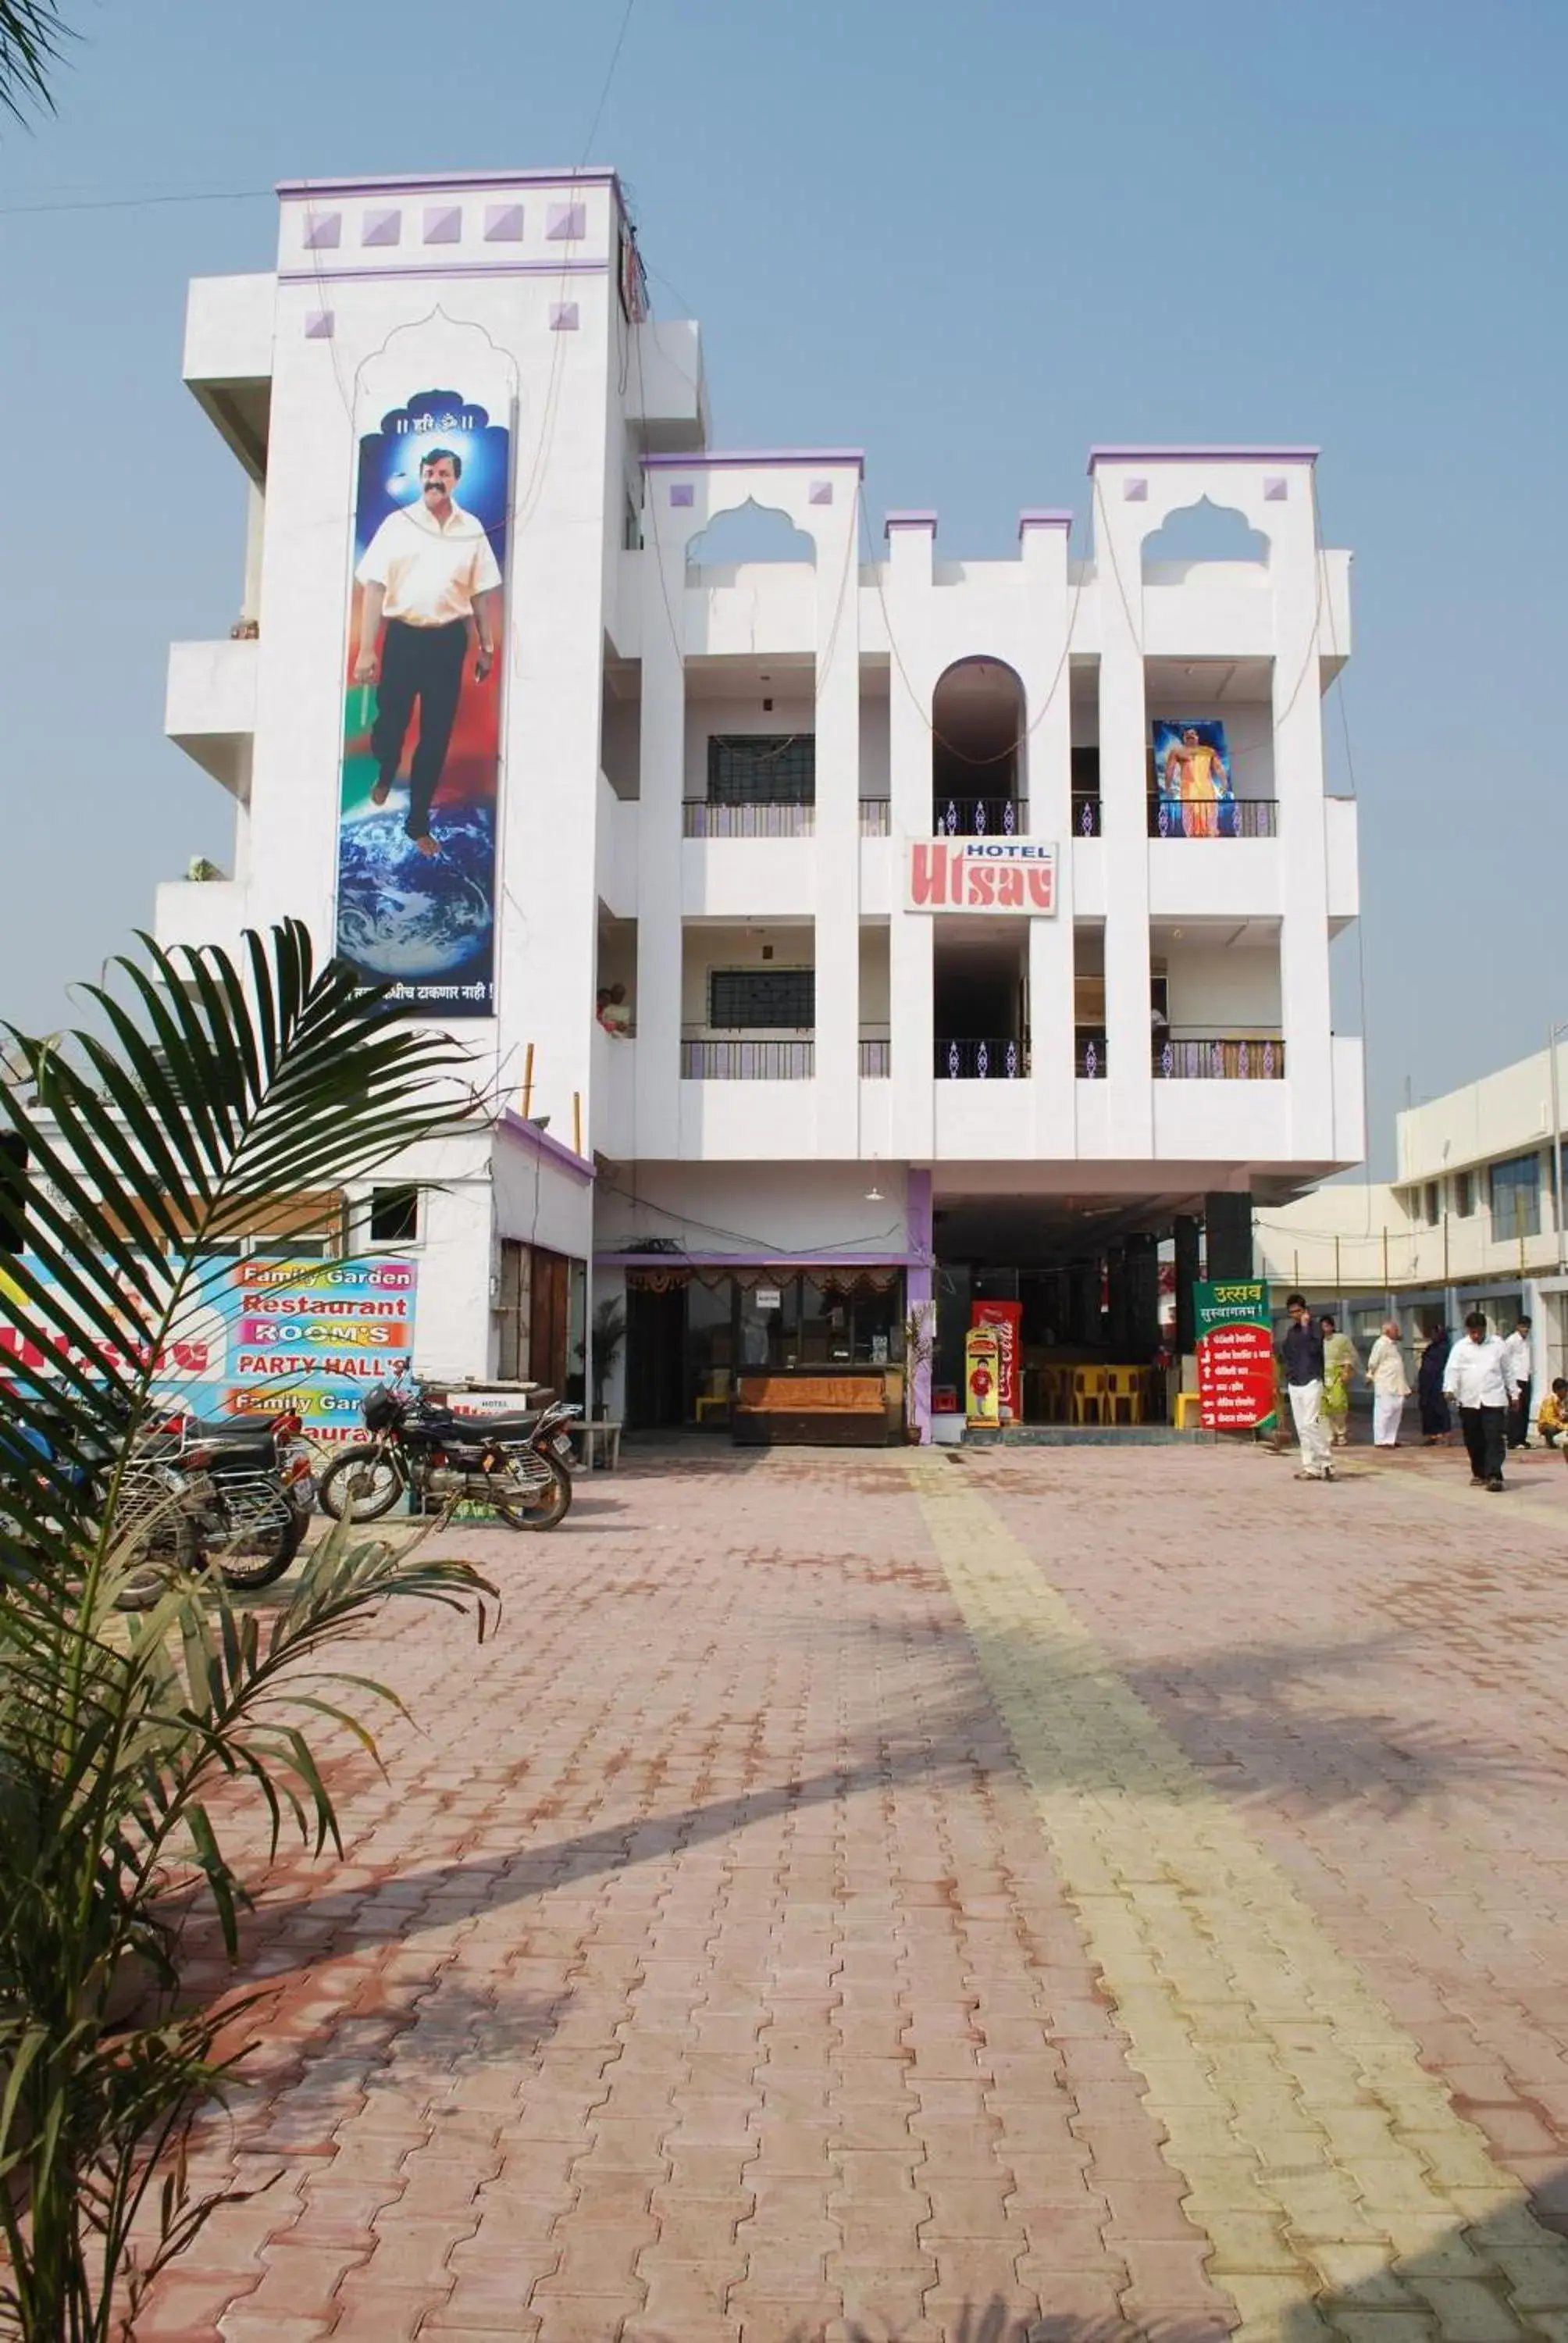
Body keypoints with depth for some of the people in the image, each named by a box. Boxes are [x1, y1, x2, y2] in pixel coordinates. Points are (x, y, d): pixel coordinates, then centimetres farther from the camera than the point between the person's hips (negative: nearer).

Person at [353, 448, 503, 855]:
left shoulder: (472, 529, 3)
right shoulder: (398, 524, -3)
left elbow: (482, 592, 10)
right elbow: (375, 586, -5)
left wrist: (486, 647, 9)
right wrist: (366, 649, -11)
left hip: (448, 640, 1)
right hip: (403, 636, -1)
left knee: (437, 735, 4)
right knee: (390, 720, 7)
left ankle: (418, 821, 17)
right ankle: (385, 775, 43)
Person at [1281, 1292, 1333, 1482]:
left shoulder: (1315, 1328, -3)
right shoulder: (1292, 1332, 15)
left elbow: (1314, 1348, -20)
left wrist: (1305, 1325, -18)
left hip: (1311, 1382, -7)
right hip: (1294, 1384, 7)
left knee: (1310, 1424, -15)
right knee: (1301, 1428, 5)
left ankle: (1325, 1464, -9)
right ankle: (1310, 1466, 8)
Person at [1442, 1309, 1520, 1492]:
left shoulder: (1497, 1345, 7)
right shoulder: (1460, 1347, 5)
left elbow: (1507, 1371, 14)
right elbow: (1452, 1370, -4)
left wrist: (1512, 1393, 15)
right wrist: (1449, 1389, -20)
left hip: (1494, 1400, -1)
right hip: (1468, 1401, 1)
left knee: (1494, 1439, -10)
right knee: (1473, 1441, 8)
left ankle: (1494, 1476, -14)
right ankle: (1479, 1474, 22)